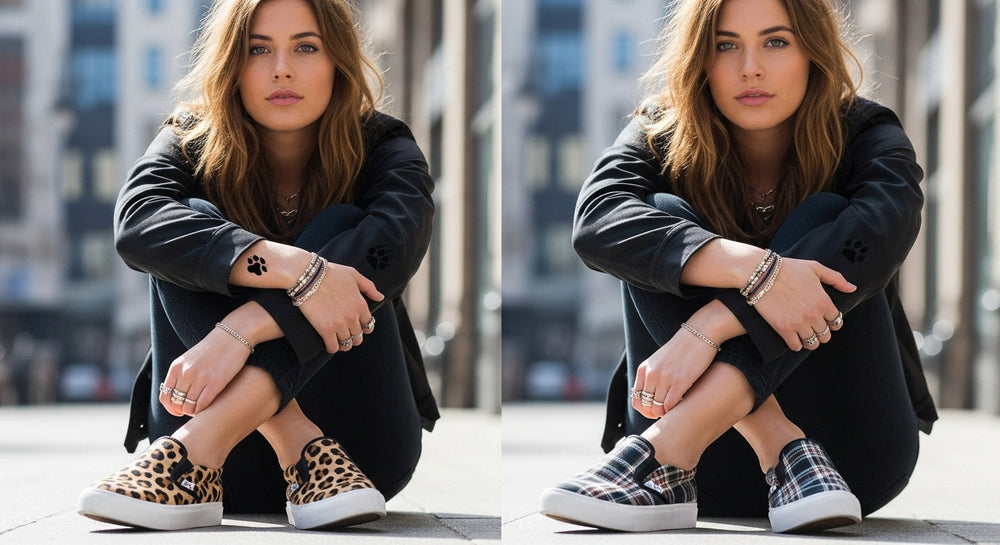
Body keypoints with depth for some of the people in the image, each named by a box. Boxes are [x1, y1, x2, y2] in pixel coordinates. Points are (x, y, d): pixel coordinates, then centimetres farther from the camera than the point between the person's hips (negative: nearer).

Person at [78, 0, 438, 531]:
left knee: (340, 226, -22)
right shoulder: (192, 143, -1)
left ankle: (196, 450, -38)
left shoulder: (384, 149, -4)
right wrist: (293, 268, -40)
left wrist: (240, 331, -40)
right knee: (192, 223, -18)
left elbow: (391, 245, -27)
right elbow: (137, 222, -25)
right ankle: (303, 449, -36)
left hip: (361, 440, -1)